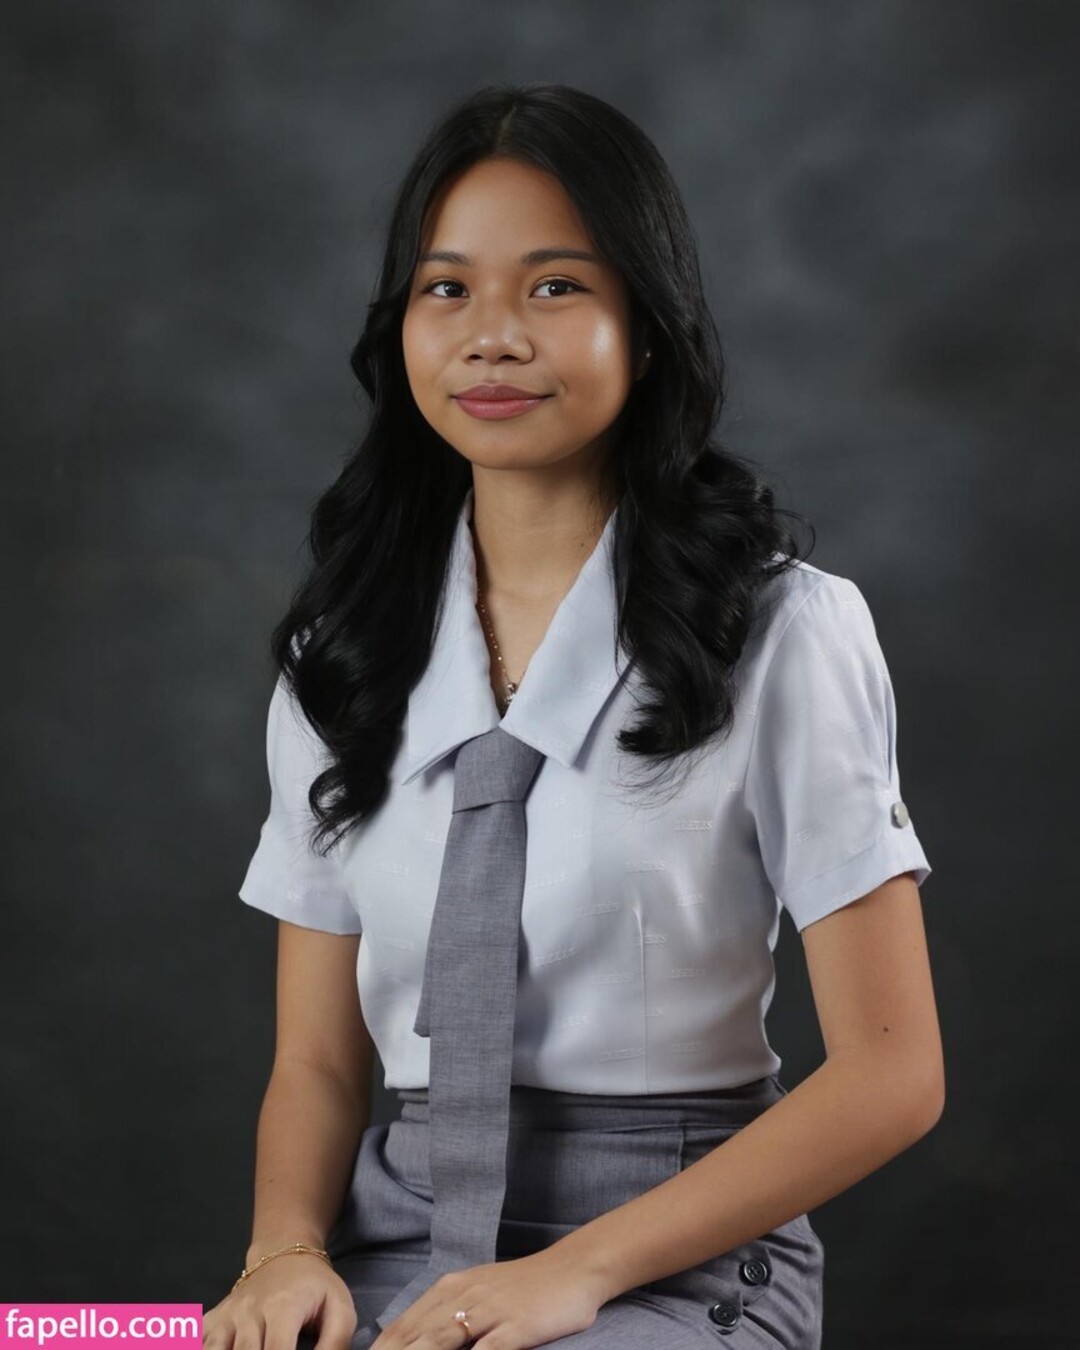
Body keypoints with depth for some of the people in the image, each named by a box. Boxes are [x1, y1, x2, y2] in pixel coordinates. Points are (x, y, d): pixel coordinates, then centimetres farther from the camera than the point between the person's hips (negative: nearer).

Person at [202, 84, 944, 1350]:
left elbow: (889, 1075, -6)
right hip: (398, 1238, 4)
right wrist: (288, 1248, -11)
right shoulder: (342, 653, 10)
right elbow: (316, 1060, 10)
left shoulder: (781, 630, -2)